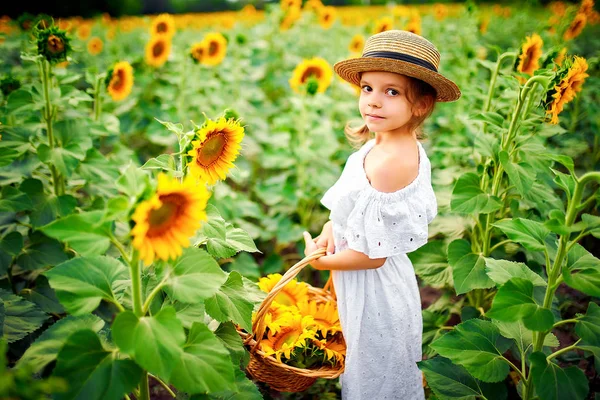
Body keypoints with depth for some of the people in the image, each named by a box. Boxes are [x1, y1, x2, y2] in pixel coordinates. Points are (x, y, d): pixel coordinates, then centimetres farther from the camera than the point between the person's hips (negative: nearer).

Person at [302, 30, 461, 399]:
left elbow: (373, 254, -27)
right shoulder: (384, 144, -3)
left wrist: (322, 260, -12)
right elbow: (354, 209, 11)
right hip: (368, 283, 9)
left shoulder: (392, 162, -32)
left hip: (374, 286, -9)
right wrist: (331, 229, -6)